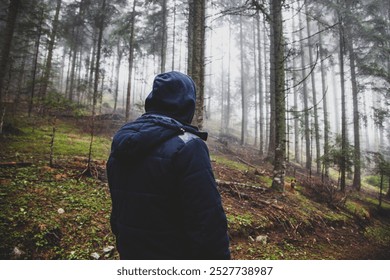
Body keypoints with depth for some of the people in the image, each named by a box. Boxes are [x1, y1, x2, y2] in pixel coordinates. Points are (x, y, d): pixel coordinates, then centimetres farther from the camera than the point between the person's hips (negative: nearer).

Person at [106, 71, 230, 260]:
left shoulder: (121, 144, 0)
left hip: (129, 254, 6)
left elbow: (118, 208, 10)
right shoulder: (187, 147, -23)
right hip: (176, 261, -6)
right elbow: (208, 224, -25)